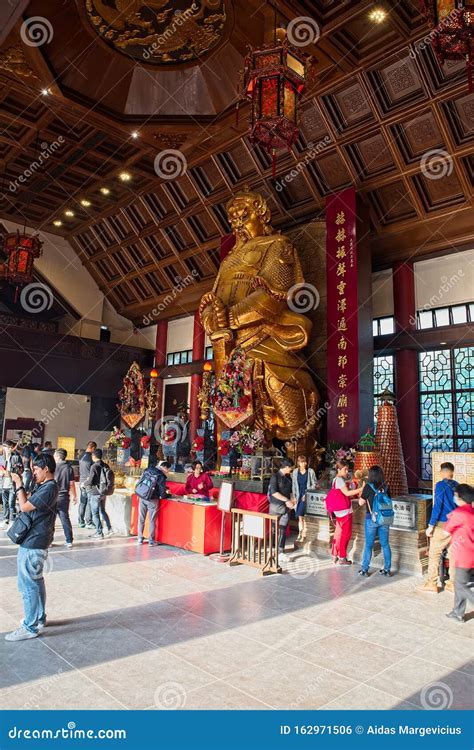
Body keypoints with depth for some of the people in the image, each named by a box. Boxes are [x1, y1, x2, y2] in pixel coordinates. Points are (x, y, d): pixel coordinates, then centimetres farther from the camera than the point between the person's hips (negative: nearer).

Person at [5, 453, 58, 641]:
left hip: (33, 543, -10)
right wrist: (19, 485, 5)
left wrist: (19, 485, -10)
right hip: (34, 540, 10)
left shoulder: (49, 488, -21)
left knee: (27, 584, -1)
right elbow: (28, 504, 13)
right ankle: (39, 618, 33)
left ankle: (31, 627, 9)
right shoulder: (44, 486, 10)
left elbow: (24, 507, -20)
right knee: (36, 581, 20)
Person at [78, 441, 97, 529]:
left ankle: (81, 522, 17)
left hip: (82, 482, 8)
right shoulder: (90, 457, -16)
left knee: (82, 502, 12)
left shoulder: (82, 456, 8)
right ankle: (88, 523, 1)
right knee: (89, 503, -2)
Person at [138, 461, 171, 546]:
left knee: (141, 519, 14)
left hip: (142, 497, 5)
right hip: (152, 500, -5)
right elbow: (162, 490, -15)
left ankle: (140, 539, 22)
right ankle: (151, 541, 12)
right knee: (152, 520, 6)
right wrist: (162, 496, 8)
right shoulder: (161, 476, -13)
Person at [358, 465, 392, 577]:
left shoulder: (368, 486, -11)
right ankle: (387, 569, 19)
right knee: (385, 544, 12)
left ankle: (364, 570, 14)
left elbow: (361, 502, -4)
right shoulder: (385, 487, 0)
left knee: (369, 545, 6)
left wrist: (363, 489, 5)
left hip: (372, 518, -3)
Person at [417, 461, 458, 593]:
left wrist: (431, 525, -10)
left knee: (434, 554, 1)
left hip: (442, 524, -6)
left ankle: (431, 585, 4)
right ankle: (453, 584, 19)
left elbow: (437, 506, -14)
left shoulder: (440, 485, -9)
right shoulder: (457, 486, 7)